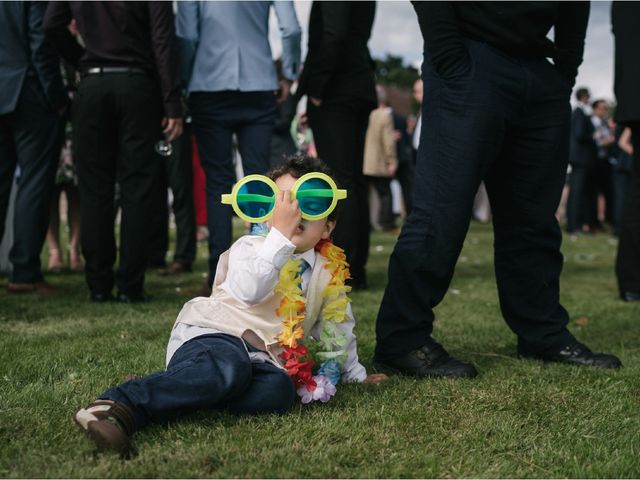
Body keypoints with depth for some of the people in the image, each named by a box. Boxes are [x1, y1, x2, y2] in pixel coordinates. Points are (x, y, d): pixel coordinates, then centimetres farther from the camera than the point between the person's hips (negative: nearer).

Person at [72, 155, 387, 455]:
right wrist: (281, 234, -26)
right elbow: (249, 291, -24)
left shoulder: (329, 272, 15)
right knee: (230, 367, -42)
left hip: (260, 356, 5)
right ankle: (122, 404, -50)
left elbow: (337, 325, 31)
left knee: (280, 389, -33)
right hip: (211, 334, -5)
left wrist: (353, 371, 35)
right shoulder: (250, 247, 0)